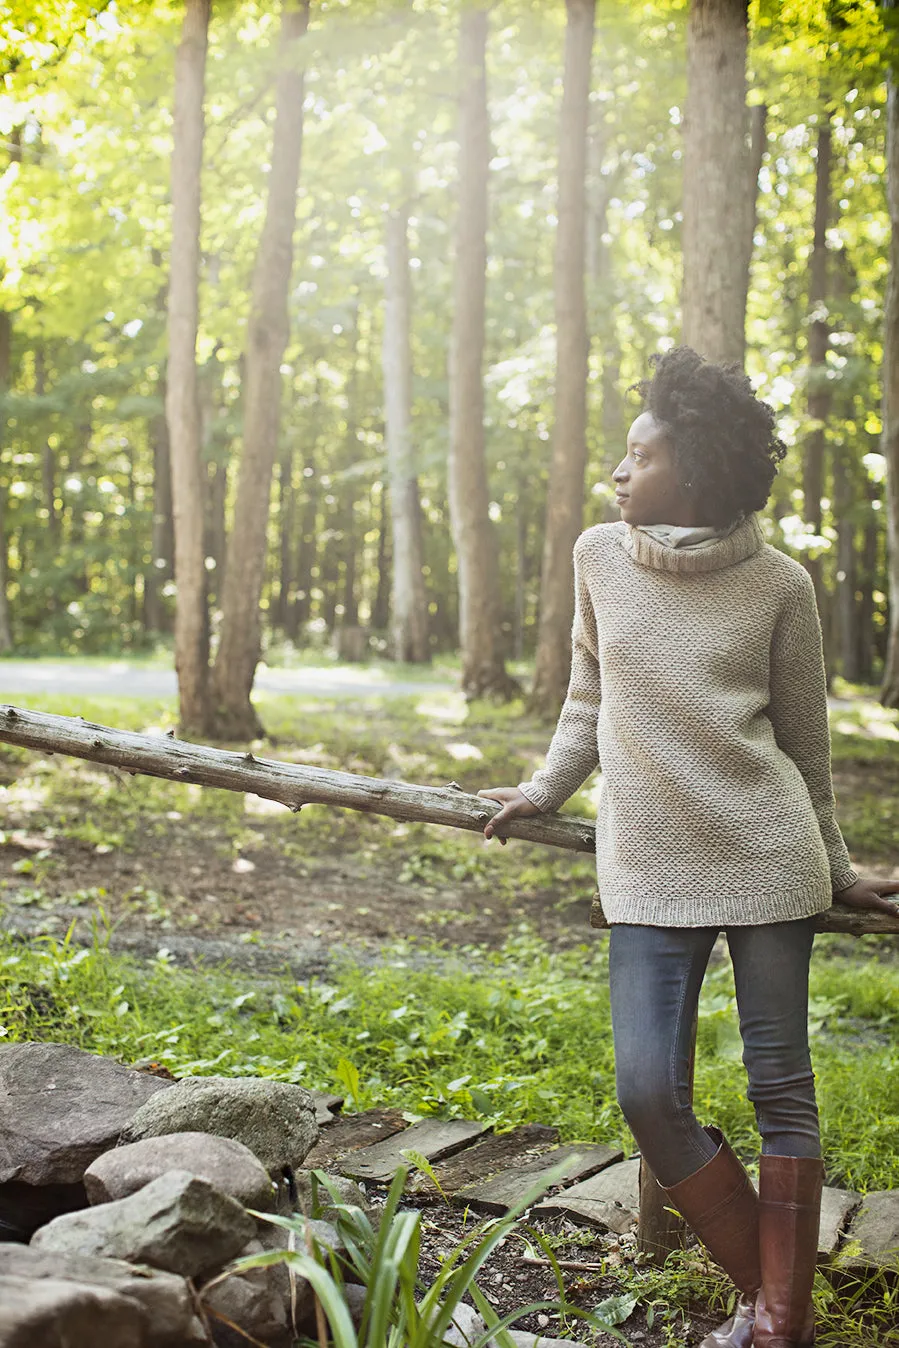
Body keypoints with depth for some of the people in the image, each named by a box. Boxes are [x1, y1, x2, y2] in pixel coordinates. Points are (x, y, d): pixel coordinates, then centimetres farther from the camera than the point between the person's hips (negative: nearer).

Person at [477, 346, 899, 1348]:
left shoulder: (777, 584, -2)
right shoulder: (599, 556, 6)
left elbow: (805, 741, 8)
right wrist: (543, 792, 17)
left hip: (767, 858, -2)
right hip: (650, 870, 3)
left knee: (781, 1088, 4)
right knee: (648, 1094, -4)